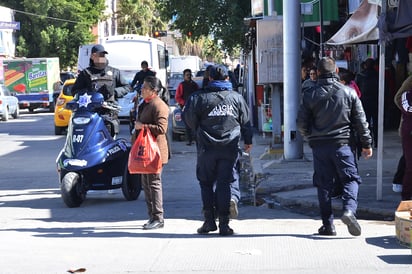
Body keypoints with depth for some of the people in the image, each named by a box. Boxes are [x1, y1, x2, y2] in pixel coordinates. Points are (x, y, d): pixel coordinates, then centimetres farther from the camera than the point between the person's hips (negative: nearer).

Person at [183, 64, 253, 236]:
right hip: (230, 148, 2)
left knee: (206, 183, 10)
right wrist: (248, 141, 26)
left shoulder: (200, 97, -4)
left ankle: (209, 220, 6)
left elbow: (189, 119, 0)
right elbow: (245, 121, 12)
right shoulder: (236, 98, 4)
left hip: (207, 148, -2)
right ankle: (224, 224, 2)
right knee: (224, 183, 5)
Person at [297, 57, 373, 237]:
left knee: (323, 184, 7)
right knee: (351, 179, 8)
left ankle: (328, 224, 8)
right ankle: (349, 209, -17)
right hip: (341, 144, -1)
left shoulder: (309, 95, -2)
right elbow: (360, 121, 2)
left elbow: (301, 124, 1)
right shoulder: (349, 93, -2)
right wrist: (367, 144, 11)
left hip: (319, 146, 1)